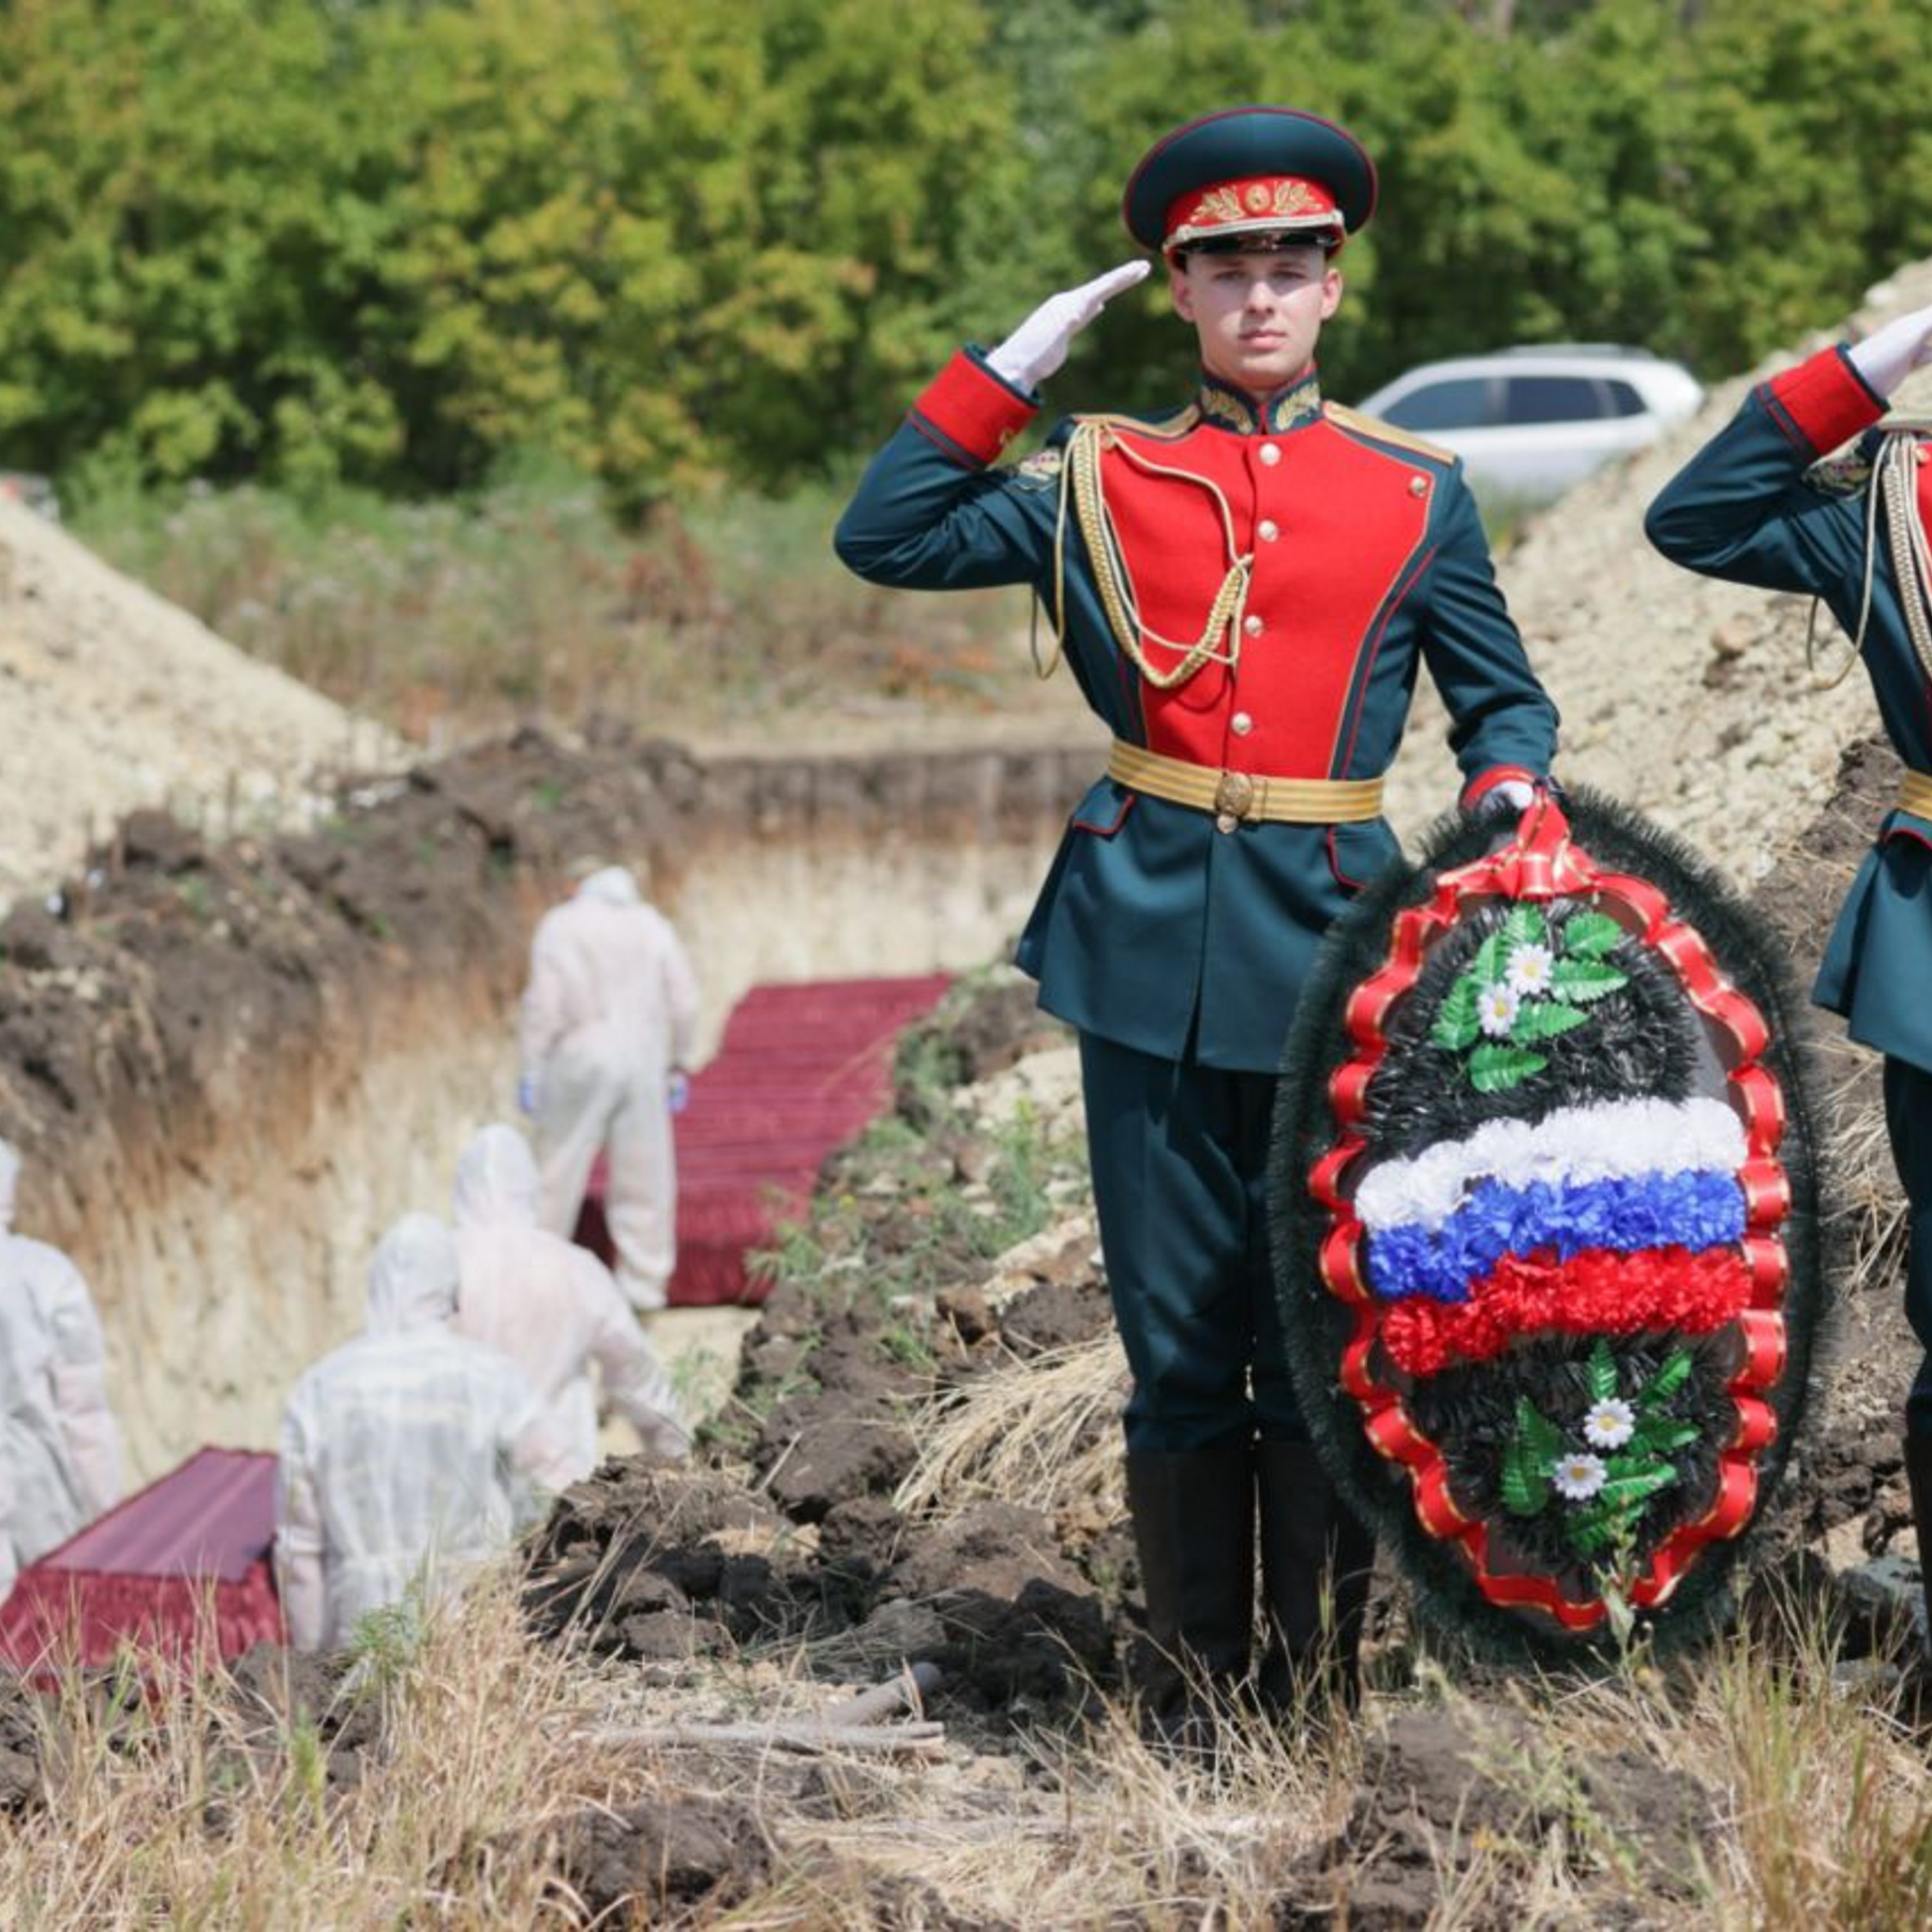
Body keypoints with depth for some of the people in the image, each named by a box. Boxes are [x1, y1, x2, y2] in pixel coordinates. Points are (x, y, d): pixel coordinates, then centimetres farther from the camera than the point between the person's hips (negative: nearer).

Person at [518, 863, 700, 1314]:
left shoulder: (560, 925, 2)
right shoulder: (653, 925, 10)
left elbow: (545, 1004, -7)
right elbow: (684, 1002, 5)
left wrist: (532, 1070, -3)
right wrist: (678, 1067, 13)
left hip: (581, 1056, -2)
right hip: (644, 1056, 2)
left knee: (558, 1173, 5)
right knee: (643, 1175, 8)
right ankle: (644, 1284, 9)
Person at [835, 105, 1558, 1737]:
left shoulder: (1419, 497, 8)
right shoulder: (1100, 480, 8)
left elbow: (1506, 701, 13)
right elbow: (887, 537, 4)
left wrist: (1508, 807, -8)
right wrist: (1011, 369, 2)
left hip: (1330, 949, 0)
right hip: (1148, 944, 1)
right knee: (1179, 1342, 5)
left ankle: (1322, 1679, 13)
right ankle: (1199, 1673, 15)